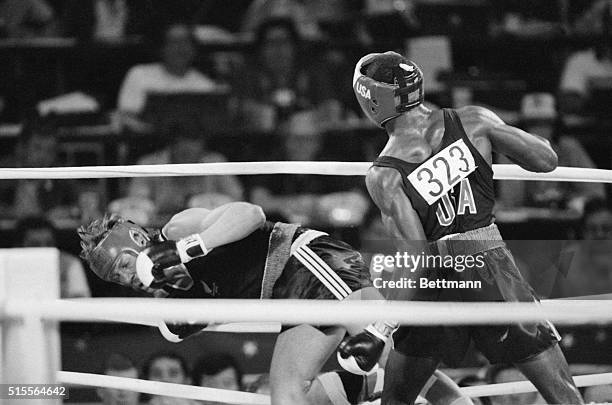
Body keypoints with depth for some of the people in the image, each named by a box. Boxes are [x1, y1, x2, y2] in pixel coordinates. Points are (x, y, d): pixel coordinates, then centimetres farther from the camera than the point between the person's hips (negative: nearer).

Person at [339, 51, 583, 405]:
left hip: (439, 282, -1)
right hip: (494, 270, 1)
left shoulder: (382, 176, -10)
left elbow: (418, 259, -16)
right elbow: (547, 160, -2)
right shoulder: (472, 121, -5)